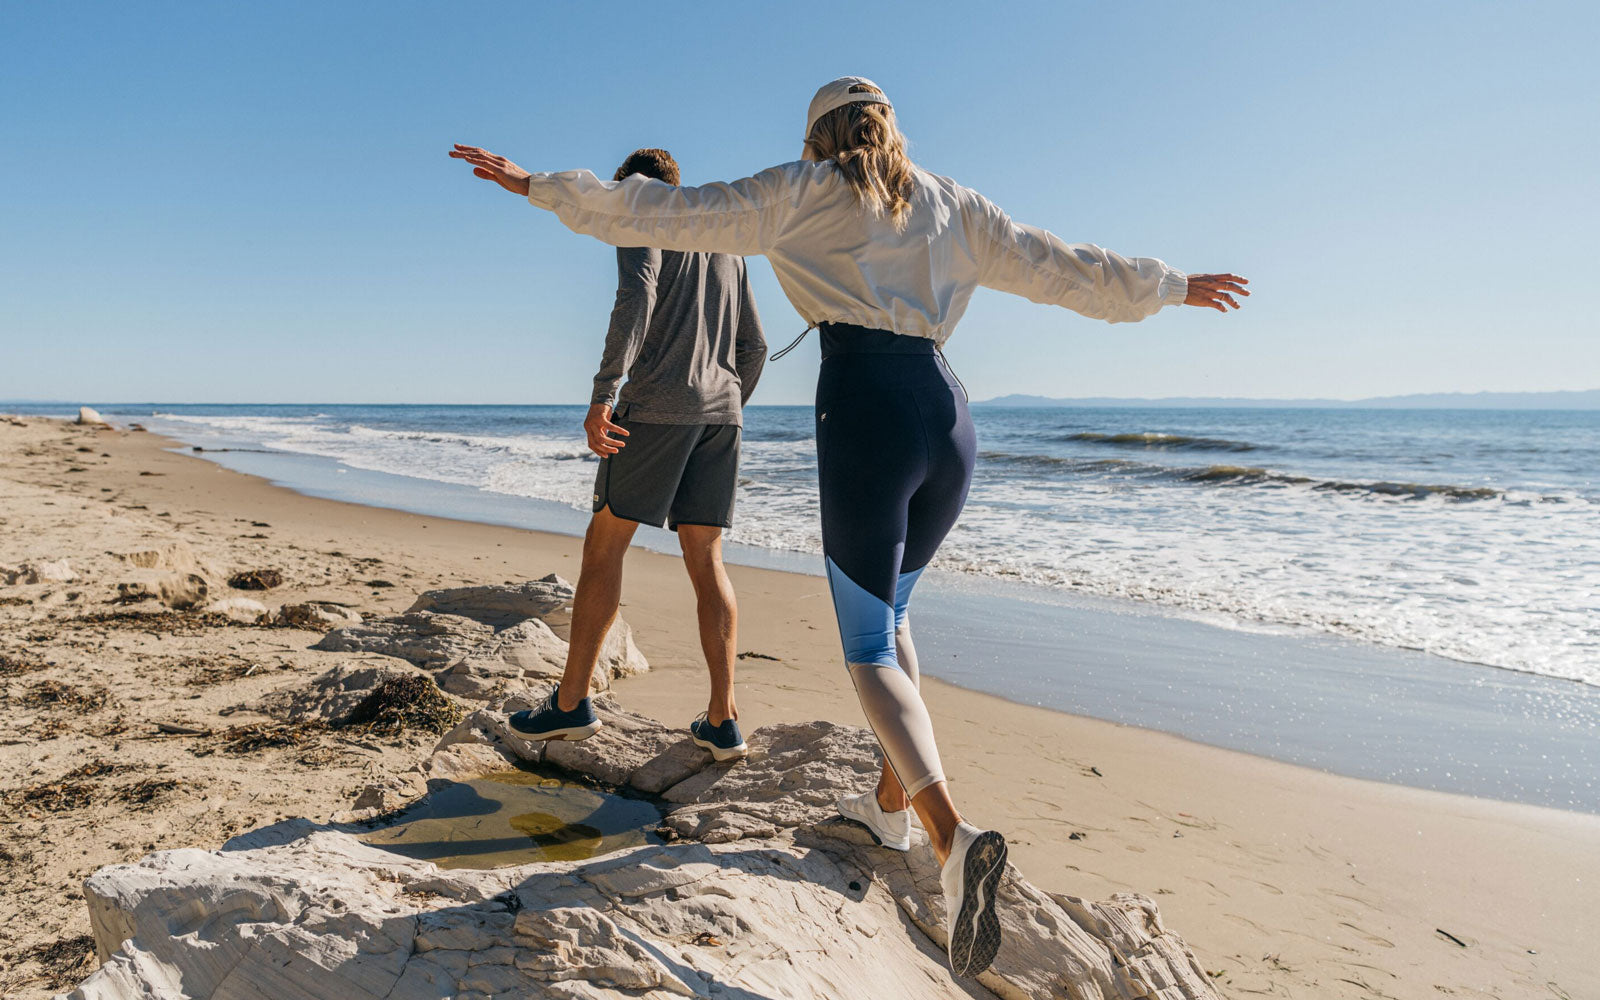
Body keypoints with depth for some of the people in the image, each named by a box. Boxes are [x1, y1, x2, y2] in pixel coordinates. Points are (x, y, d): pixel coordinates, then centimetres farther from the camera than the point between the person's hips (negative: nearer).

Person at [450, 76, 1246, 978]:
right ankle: (893, 803, 33)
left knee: (872, 649, 1)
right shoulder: (950, 204, 22)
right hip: (947, 409, 5)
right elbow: (1061, 265, 26)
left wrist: (537, 185, 18)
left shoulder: (801, 192, 12)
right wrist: (1174, 286, 41)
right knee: (893, 611, 24)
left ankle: (953, 834, -22)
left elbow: (667, 212, 9)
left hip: (864, 410, -5)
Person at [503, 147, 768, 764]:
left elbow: (637, 297, -16)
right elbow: (754, 346, 23)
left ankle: (571, 702, 3)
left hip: (656, 405, -6)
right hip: (721, 411, 6)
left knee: (604, 544, 1)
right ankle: (722, 719, 0)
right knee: (705, 560, 5)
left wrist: (603, 394, -21)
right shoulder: (727, 245, 26)